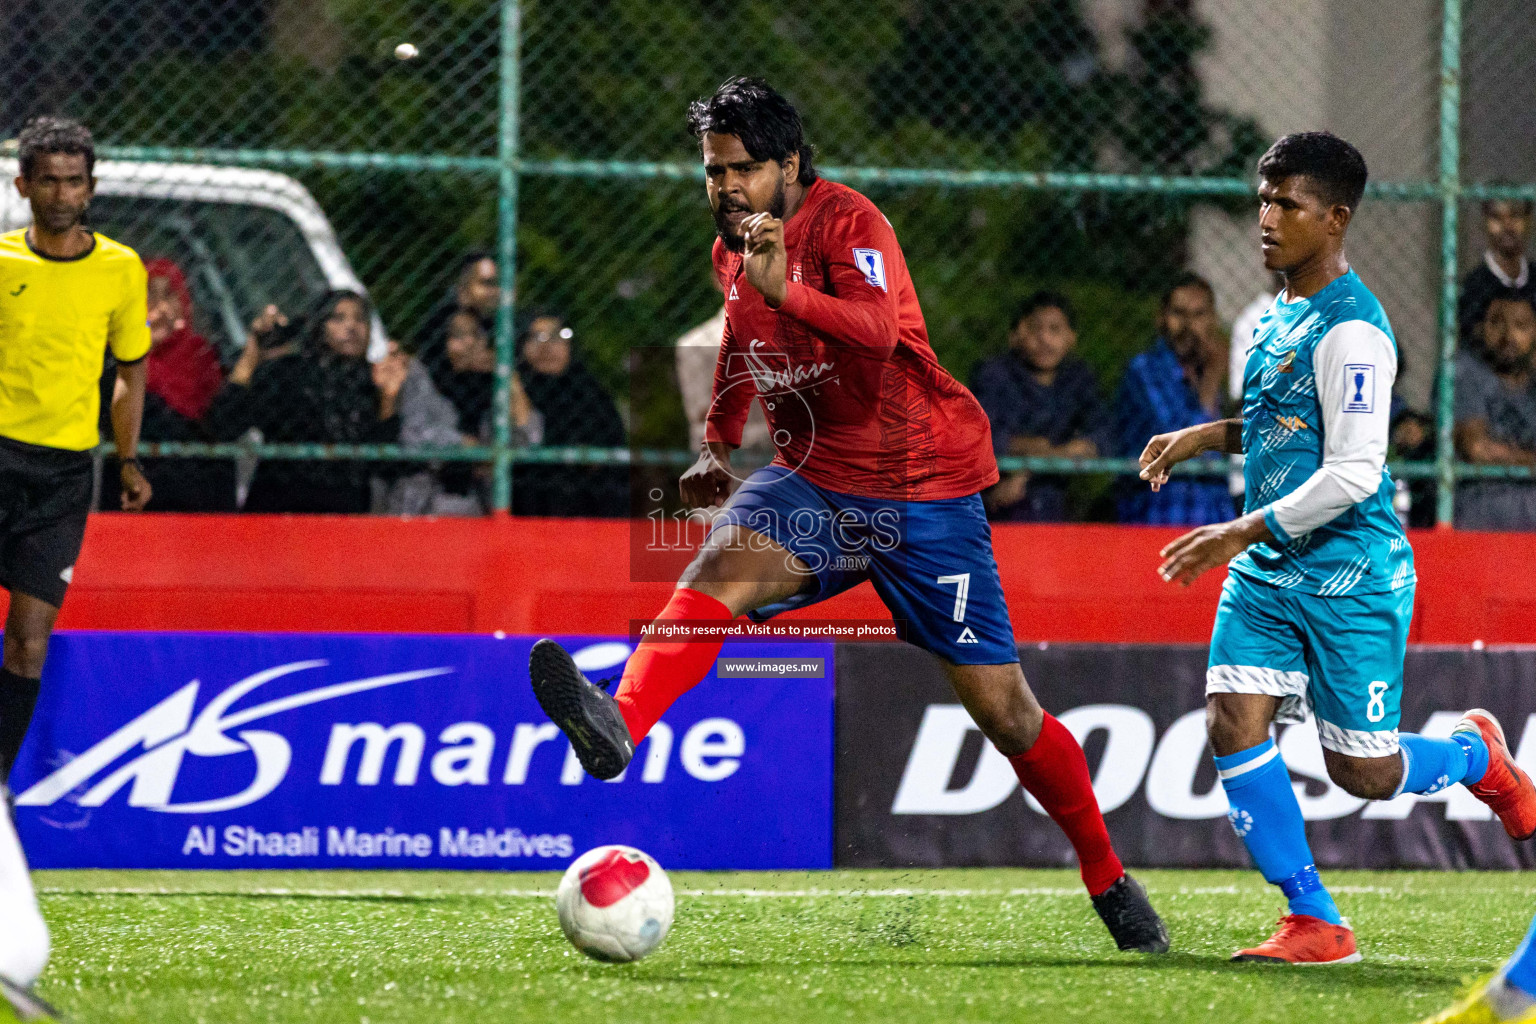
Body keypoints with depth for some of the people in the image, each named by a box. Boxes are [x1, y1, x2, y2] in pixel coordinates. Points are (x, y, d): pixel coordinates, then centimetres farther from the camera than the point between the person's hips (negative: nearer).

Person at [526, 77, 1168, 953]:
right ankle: (620, 725, -51)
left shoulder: (849, 224, -16)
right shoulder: (733, 250, 6)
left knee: (1001, 707, 0)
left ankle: (1108, 878, 19)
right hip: (814, 485, 5)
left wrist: (785, 291, -52)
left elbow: (877, 326, -36)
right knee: (722, 567, -29)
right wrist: (719, 446, 23)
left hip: (924, 490, -5)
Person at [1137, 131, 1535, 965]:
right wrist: (1209, 435, 11)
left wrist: (1244, 531, -22)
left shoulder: (1351, 329, -17)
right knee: (1232, 724, -10)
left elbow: (1352, 472, -21)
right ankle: (1315, 925, -5)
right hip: (1268, 572, 8)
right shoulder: (1278, 317, 11)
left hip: (1351, 576, -8)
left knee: (1364, 772, 0)